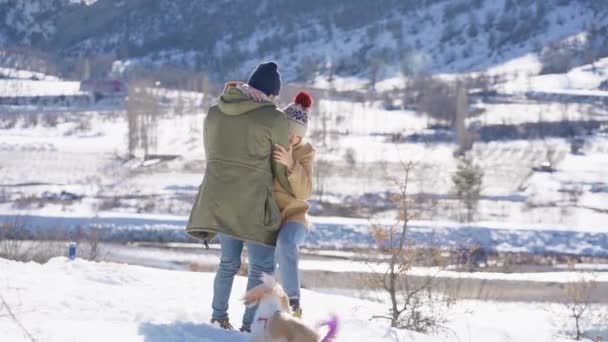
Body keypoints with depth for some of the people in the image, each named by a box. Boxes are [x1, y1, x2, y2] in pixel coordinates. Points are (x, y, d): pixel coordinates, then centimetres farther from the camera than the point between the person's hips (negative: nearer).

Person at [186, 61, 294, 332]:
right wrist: (296, 194, 20)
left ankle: (219, 317, 27)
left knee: (229, 262, 22)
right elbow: (282, 169, 0)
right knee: (262, 268, 5)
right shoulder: (273, 119, -8)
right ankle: (250, 326, 0)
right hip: (252, 206, -6)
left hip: (216, 202, 6)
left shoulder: (214, 113, 8)